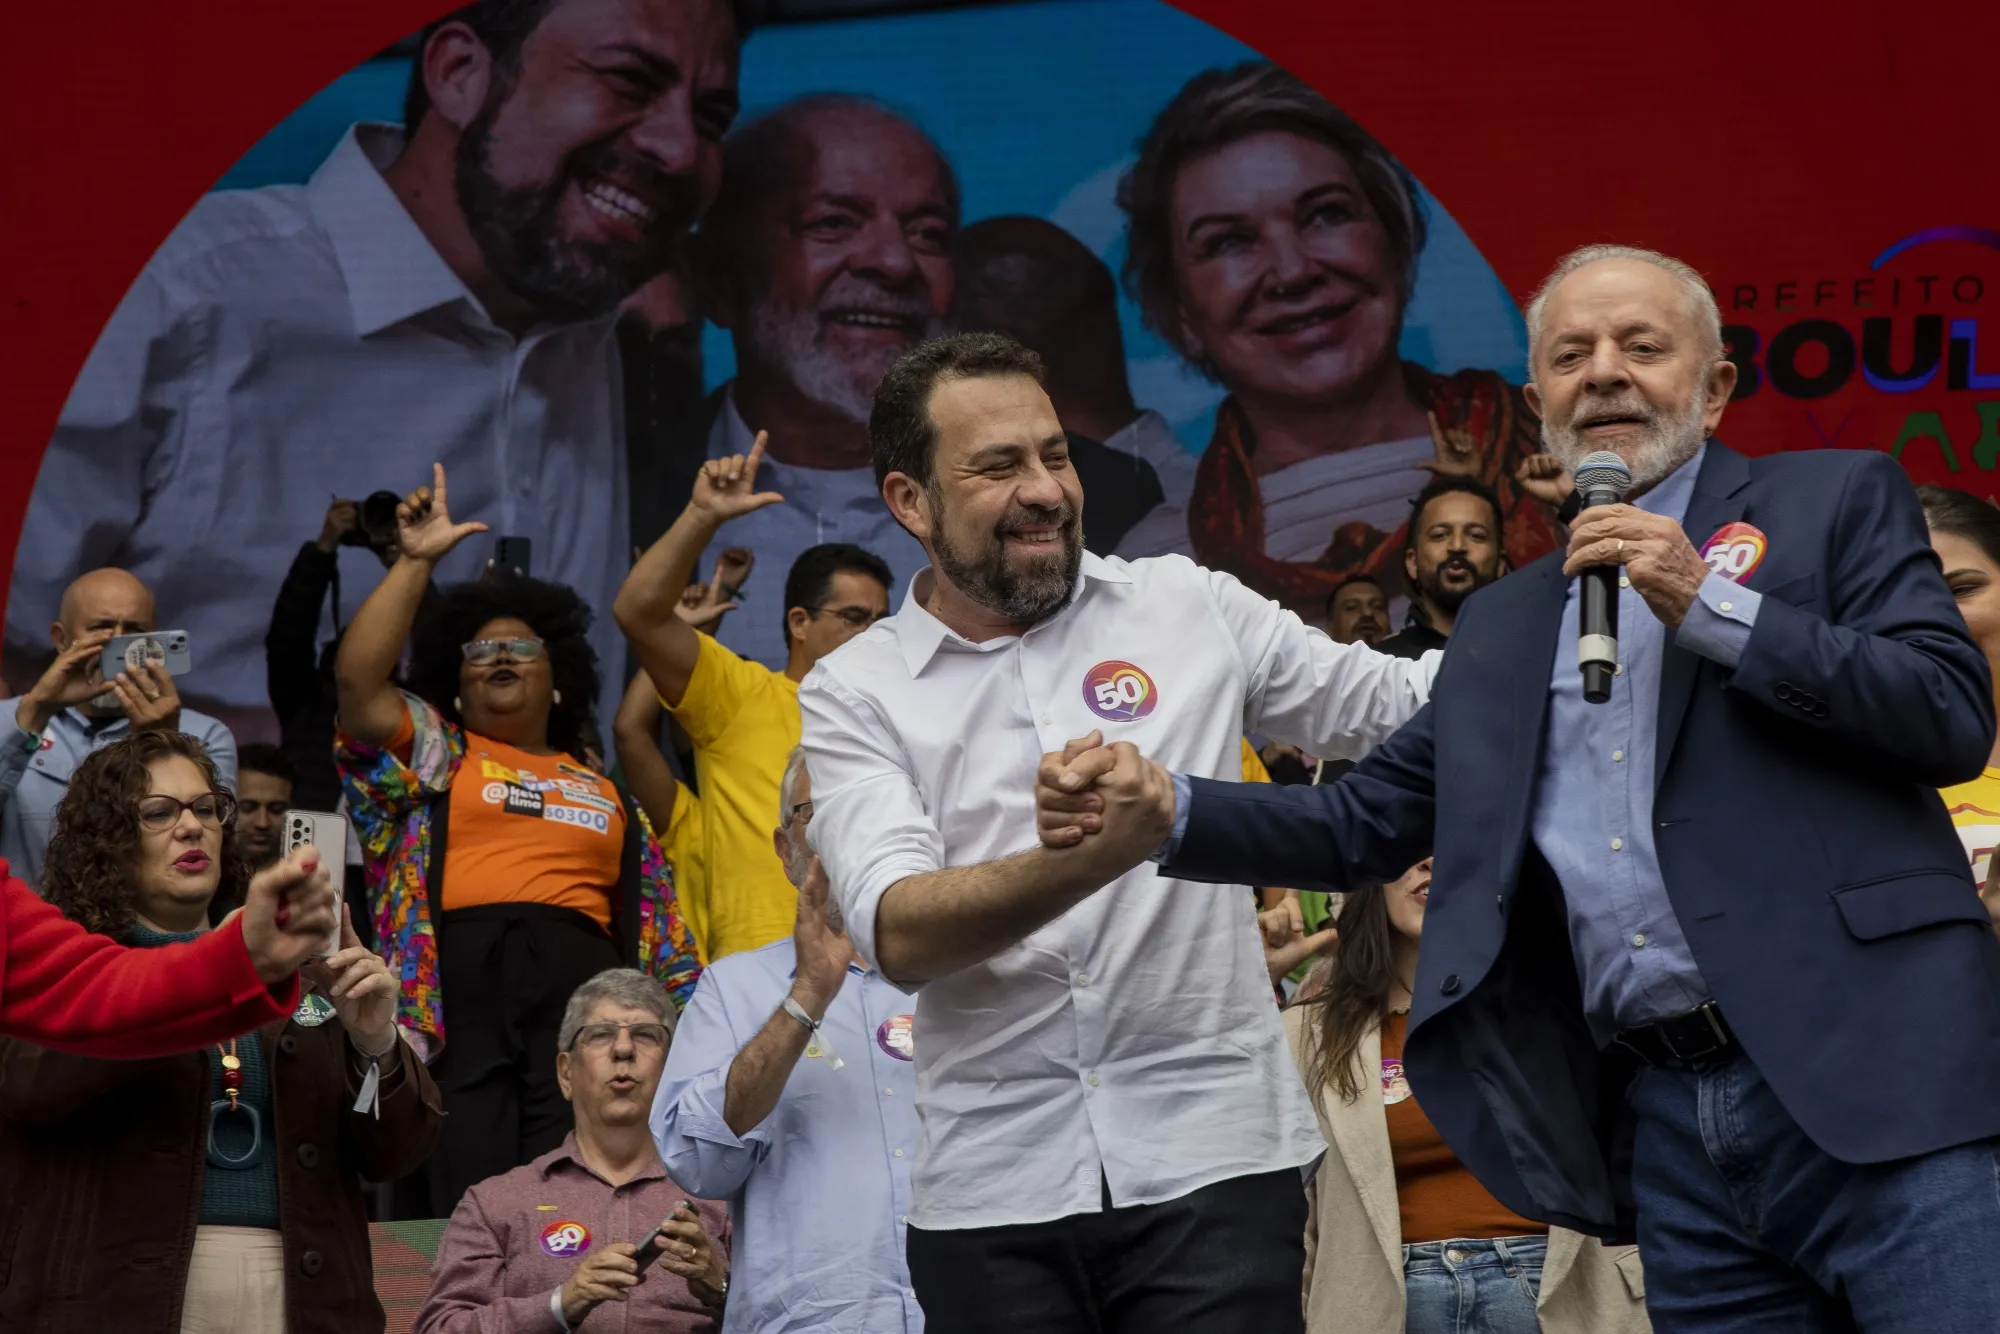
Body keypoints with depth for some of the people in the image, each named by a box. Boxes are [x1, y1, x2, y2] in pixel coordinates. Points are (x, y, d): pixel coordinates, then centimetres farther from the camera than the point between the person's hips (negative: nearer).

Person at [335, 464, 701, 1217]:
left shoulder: (606, 793, 27)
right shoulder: (430, 752, 21)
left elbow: (656, 925, 22)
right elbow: (357, 677, 3)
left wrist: (686, 1016, 12)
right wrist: (415, 563, 3)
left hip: (584, 993, 2)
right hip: (461, 988, -2)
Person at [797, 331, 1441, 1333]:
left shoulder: (1187, 607, 8)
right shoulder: (853, 694, 2)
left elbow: (1406, 704, 14)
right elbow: (897, 934, -13)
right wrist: (1085, 856, -28)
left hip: (1212, 1152, 1)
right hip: (992, 1195, 0)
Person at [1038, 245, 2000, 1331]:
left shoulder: (1834, 502, 7)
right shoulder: (1500, 627, 21)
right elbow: (1364, 823, 19)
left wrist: (1712, 609, -10)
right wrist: (1161, 815, 3)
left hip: (1871, 1084, -4)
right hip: (1671, 1129, 4)